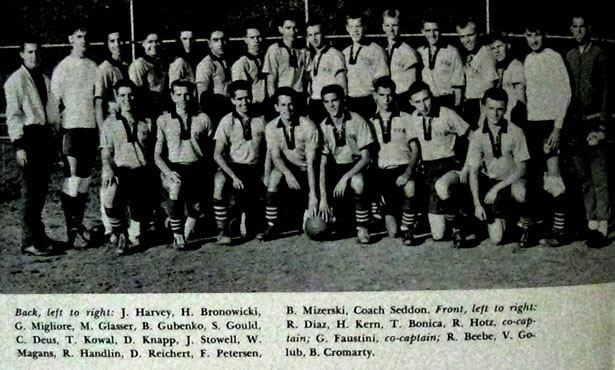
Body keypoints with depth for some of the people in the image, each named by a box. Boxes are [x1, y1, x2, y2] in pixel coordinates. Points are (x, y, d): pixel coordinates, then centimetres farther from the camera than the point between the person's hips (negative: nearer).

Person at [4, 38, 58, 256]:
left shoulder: (44, 80, 16)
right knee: (30, 190, -6)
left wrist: (54, 139, 15)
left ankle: (36, 233, 25)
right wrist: (18, 146, -15)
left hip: (46, 136, 7)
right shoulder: (16, 80, -4)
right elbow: (13, 115, -9)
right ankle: (30, 241, 0)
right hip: (29, 137, -7)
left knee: (41, 189, 12)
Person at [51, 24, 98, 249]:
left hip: (91, 127, 5)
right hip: (72, 127, -5)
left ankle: (79, 224, 21)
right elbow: (55, 102, -2)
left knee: (85, 180, 10)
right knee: (72, 181, -7)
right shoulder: (62, 68, -2)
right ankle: (71, 230, -1)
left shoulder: (92, 66, 10)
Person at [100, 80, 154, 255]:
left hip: (142, 173, 2)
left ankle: (132, 237, 29)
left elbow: (154, 152, 13)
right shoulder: (109, 123, 11)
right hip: (120, 172, -2)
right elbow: (106, 153, 4)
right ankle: (120, 233, -6)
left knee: (141, 216, -6)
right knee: (110, 198, -32)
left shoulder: (146, 122, 16)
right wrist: (108, 170, -16)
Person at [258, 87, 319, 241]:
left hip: (306, 171, -3)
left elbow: (310, 163, -23)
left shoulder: (308, 127, -17)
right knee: (275, 174, -33)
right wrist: (288, 173, -38)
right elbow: (276, 157, -15)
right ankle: (272, 226, -22)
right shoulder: (271, 128, -6)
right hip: (286, 168, 3)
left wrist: (313, 195, -29)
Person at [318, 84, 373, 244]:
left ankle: (362, 229, -18)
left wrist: (345, 177, -28)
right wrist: (323, 199, -18)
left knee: (357, 183, -40)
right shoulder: (323, 127, -6)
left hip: (356, 166, -2)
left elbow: (366, 158, -13)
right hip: (336, 168, 2)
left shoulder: (357, 121, -13)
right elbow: (322, 164, -9)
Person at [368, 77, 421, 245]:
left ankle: (408, 229, -14)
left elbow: (415, 149, 3)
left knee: (409, 188, -39)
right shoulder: (370, 123, 15)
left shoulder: (405, 119, 10)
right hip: (382, 171, 1)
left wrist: (408, 172, -13)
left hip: (403, 167, -1)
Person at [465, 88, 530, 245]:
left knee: (520, 193, -40)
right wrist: (477, 204, -10)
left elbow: (521, 168, -10)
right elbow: (473, 171, -5)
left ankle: (525, 225, -7)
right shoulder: (477, 136, -7)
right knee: (496, 238, -8)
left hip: (512, 180, -1)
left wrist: (497, 187, -19)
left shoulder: (515, 132, -11)